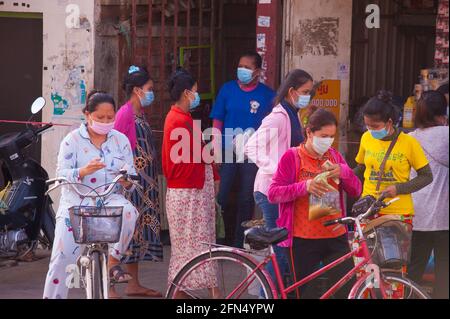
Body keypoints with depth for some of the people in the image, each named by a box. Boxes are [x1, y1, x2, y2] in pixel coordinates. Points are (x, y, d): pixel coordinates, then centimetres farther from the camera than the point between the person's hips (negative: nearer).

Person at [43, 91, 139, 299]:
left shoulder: (121, 140, 7)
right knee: (62, 258, -11)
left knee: (128, 211, -34)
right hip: (76, 204, -1)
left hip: (110, 200, 1)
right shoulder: (72, 140, 0)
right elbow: (61, 174, -8)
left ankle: (113, 261, -17)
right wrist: (83, 171, -28)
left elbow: (131, 173, 8)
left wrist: (127, 180, -17)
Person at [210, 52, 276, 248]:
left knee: (246, 201, 6)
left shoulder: (267, 95, 2)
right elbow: (217, 121, 6)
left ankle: (240, 243, 16)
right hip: (227, 152, 0)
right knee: (219, 198, -5)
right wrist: (215, 150, -2)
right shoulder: (227, 90, 4)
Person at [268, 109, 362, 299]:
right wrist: (304, 186, -22)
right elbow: (273, 194, -8)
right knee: (306, 292, 4)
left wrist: (343, 172, -12)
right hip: (303, 240, -3)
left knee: (348, 290, -3)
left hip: (335, 237, 3)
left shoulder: (334, 157, 11)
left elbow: (356, 191, 8)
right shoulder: (292, 157, -2)